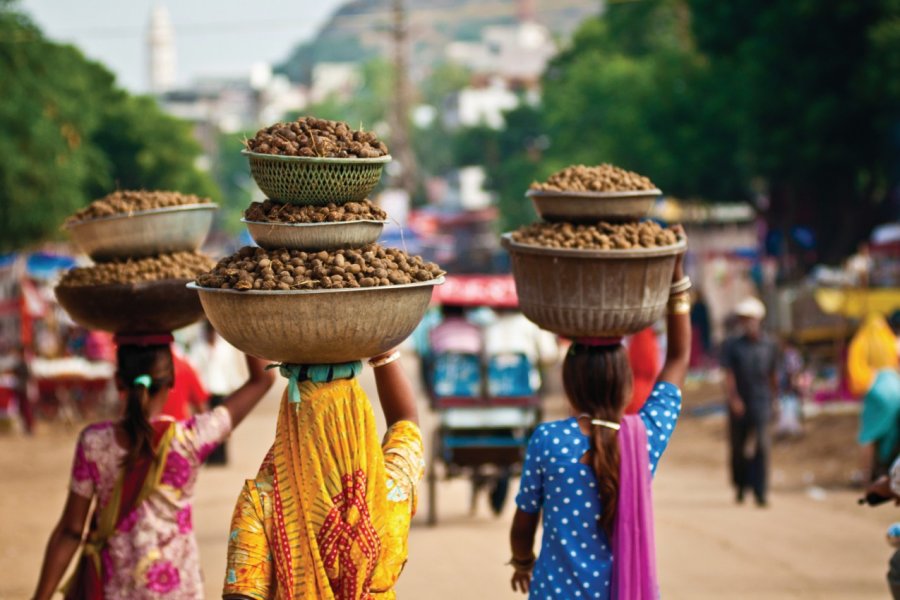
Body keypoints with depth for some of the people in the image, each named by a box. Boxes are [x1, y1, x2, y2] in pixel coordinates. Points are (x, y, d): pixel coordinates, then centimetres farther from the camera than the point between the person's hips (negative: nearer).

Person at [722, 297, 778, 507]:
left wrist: (772, 398, 21)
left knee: (762, 446, -14)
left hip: (761, 403, 0)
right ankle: (740, 485, 31)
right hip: (739, 404, 0)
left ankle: (760, 492, -16)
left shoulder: (769, 346, 6)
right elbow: (729, 375, -7)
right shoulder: (733, 346, 1)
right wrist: (733, 398, -20)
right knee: (738, 447, 8)